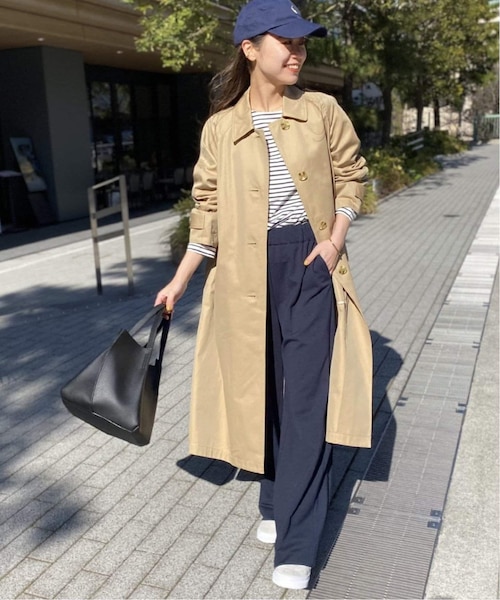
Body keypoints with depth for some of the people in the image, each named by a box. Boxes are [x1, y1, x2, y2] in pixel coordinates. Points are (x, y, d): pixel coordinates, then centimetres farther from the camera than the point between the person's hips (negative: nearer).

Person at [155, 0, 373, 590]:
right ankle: (276, 504, 32)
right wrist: (179, 281, 3)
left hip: (309, 261, -1)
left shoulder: (322, 110, 2)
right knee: (262, 391, 11)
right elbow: (208, 209, 5)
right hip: (247, 271, 1)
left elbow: (349, 174, 10)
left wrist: (336, 239, -5)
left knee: (305, 397, -4)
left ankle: (295, 547, 3)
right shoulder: (220, 127, 2)